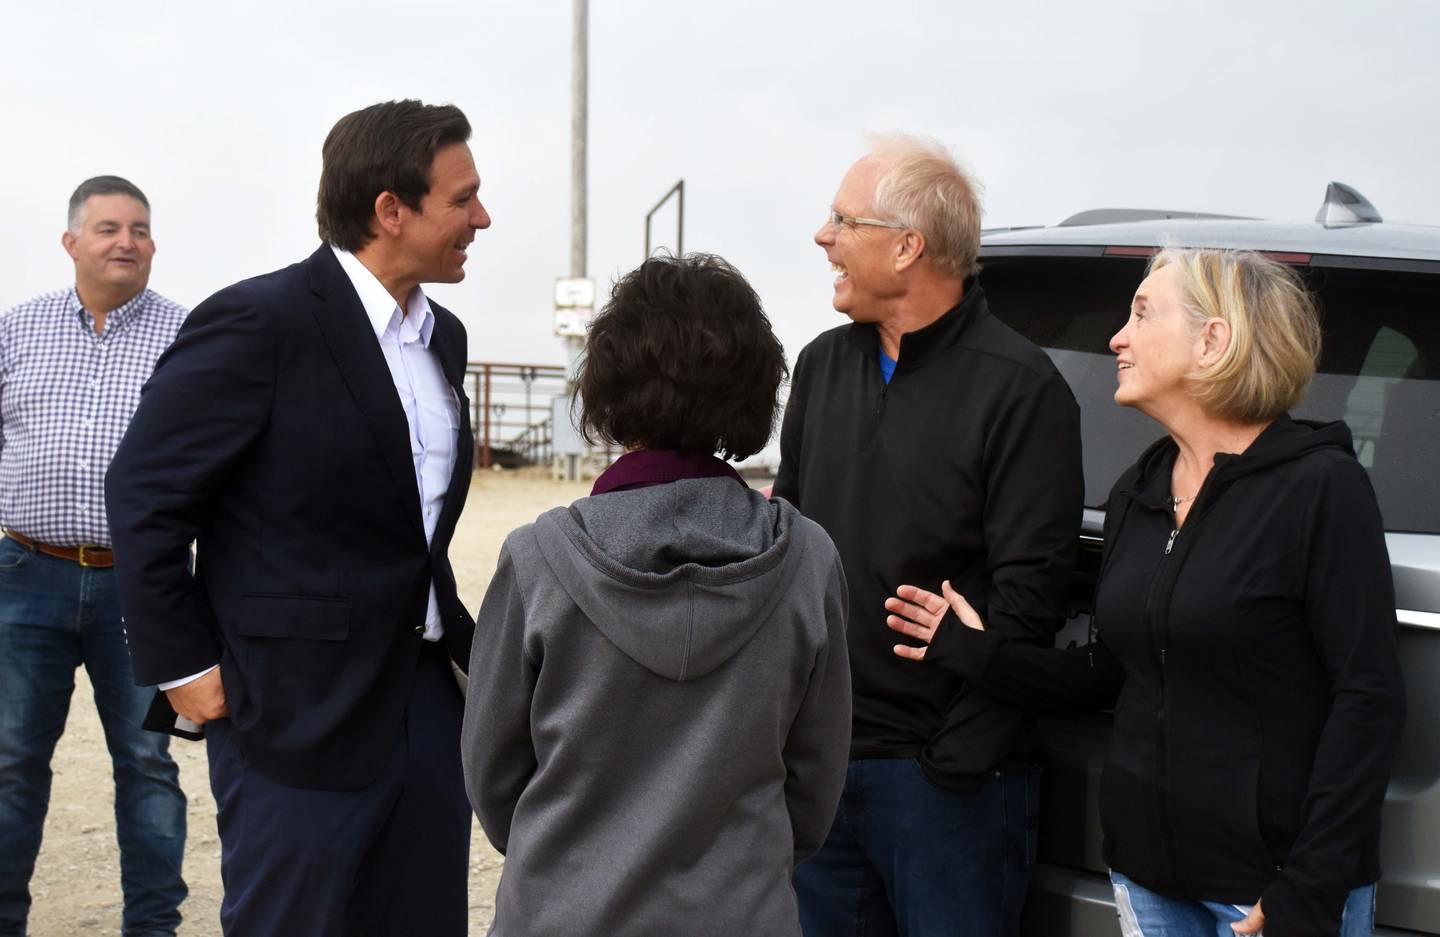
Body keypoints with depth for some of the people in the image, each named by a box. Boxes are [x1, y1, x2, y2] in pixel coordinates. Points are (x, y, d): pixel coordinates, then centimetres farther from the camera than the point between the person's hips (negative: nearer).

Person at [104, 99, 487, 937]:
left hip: (426, 701, 7)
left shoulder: (442, 335, 10)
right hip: (301, 711, -7)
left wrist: (460, 640, 11)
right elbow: (144, 494, -11)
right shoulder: (259, 323, -14)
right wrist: (183, 665, -10)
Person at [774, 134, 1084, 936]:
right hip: (818, 757, 7)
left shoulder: (1018, 386, -11)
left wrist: (957, 759, -17)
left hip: (949, 778, -6)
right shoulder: (824, 364, 11)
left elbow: (1027, 596, -16)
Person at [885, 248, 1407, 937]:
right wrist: (980, 654, -1)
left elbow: (1368, 698, -15)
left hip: (1272, 879, -6)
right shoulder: (1136, 494, 8)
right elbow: (1112, 675, 11)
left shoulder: (1318, 486, -12)